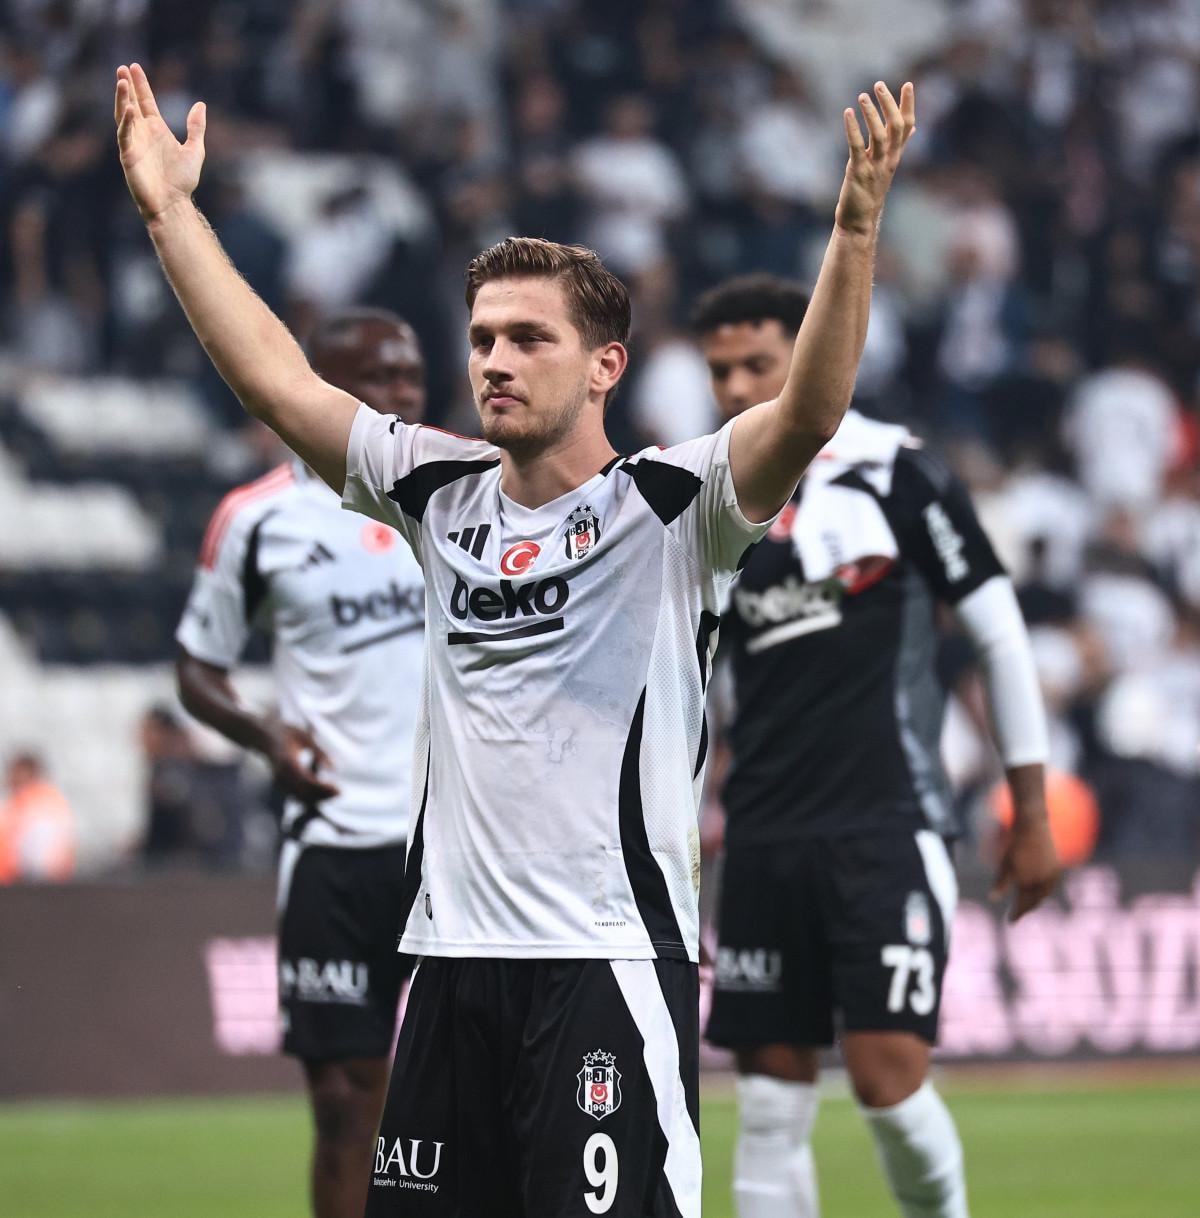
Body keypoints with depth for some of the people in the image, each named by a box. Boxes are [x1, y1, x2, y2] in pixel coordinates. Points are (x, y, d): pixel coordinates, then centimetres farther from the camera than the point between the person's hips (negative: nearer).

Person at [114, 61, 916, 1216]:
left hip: (609, 963, -6)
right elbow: (277, 381, 14)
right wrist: (170, 209, 12)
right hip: (451, 954, 6)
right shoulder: (442, 495, 11)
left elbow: (806, 413, -20)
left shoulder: (669, 505, -5)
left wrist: (856, 226, -33)